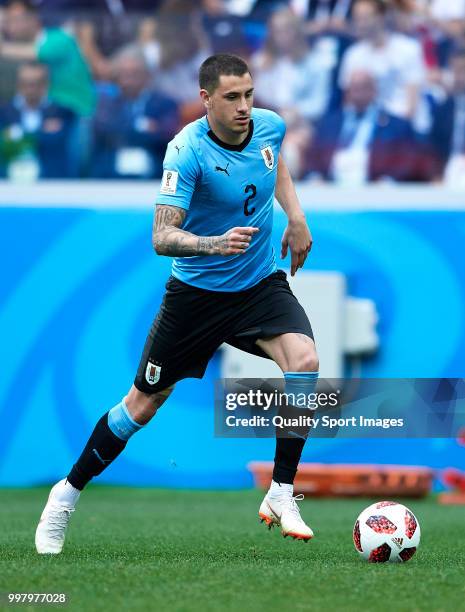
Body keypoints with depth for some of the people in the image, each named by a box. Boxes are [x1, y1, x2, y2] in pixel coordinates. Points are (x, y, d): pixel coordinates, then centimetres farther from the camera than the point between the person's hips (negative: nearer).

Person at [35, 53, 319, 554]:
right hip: (196, 290, -4)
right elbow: (162, 237, -31)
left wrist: (296, 218, 9)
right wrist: (215, 243, -49)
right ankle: (68, 492, 26)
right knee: (143, 404, 5)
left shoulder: (270, 125, -7)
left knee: (304, 361, -24)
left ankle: (281, 495, -13)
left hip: (260, 284, 4)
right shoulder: (188, 151, -24)